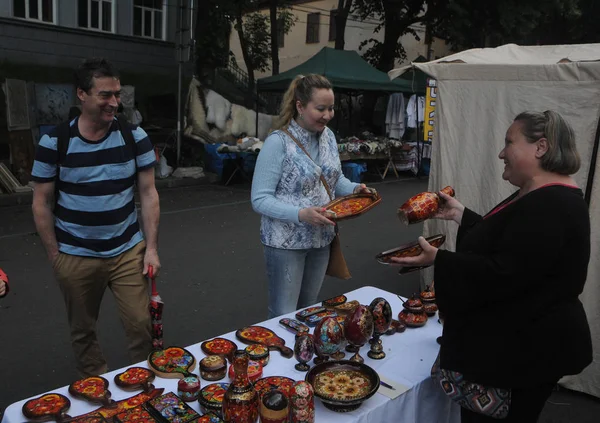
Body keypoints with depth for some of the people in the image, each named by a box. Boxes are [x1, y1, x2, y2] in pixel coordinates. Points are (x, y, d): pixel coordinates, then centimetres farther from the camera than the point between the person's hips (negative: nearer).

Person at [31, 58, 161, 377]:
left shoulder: (135, 137, -4)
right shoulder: (54, 142, -7)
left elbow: (148, 194, -2)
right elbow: (41, 203, -1)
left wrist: (151, 248, -5)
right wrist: (54, 255, -2)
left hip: (128, 251, 0)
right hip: (75, 257, 0)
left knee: (142, 325, 2)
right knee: (82, 331, 14)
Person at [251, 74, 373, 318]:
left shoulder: (328, 136, 2)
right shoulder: (278, 143, -19)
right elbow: (260, 199, -20)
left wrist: (354, 188, -8)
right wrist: (301, 214, -32)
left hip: (321, 238, 7)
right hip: (286, 242, -6)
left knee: (309, 310, 22)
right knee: (284, 316, 7)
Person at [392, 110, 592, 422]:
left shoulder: (550, 208, -25)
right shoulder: (541, 197, 11)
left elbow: (502, 275, -30)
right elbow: (494, 241, 18)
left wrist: (438, 260, -28)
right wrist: (459, 215, 14)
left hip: (525, 350, -10)